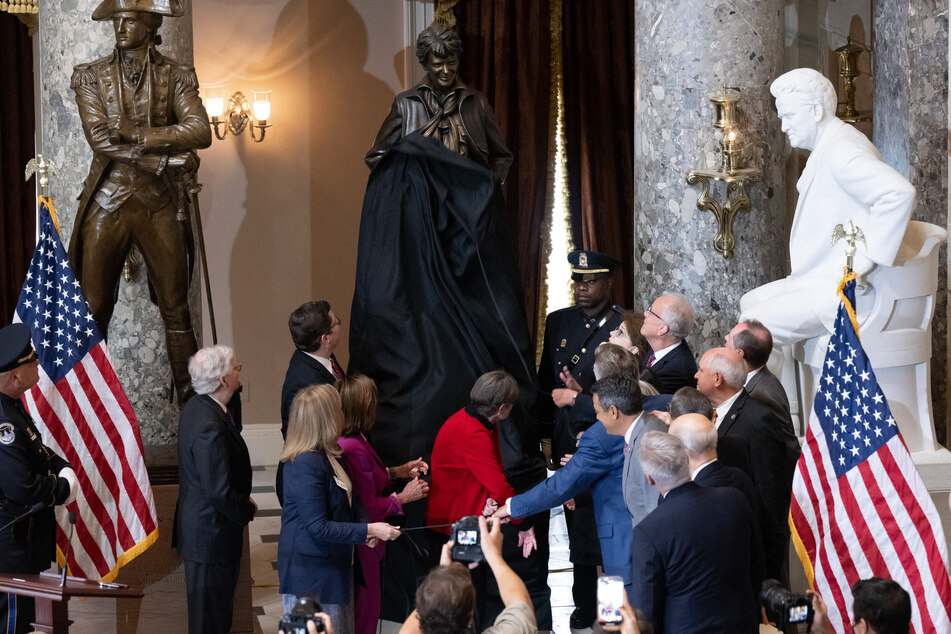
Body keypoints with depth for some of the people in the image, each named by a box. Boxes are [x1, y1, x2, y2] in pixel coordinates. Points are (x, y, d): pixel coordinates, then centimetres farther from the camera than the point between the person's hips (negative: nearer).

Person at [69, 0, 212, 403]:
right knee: (93, 311, 0)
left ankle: (192, 403, 10)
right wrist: (168, 156, -11)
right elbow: (100, 139, -7)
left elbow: (200, 131, -10)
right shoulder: (91, 77, 6)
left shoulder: (175, 77, 6)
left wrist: (137, 134, -15)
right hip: (108, 200, 0)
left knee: (176, 310, 3)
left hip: (159, 204, 0)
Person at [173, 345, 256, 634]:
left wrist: (243, 504, 10)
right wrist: (248, 509, -9)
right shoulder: (210, 426, -28)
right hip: (212, 536, -10)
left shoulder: (195, 408, 5)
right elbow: (221, 492, -27)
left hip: (198, 530, 10)